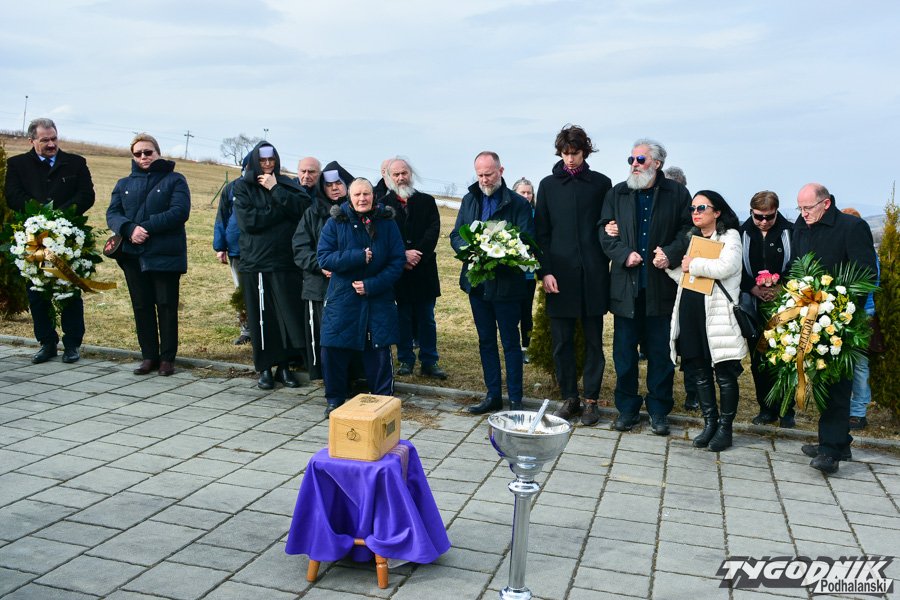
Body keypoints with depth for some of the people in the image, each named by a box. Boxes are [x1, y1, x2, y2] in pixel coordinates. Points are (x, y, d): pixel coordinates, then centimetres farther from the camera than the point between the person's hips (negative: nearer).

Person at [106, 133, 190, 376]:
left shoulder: (174, 180, 3)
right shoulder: (124, 184, 17)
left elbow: (179, 212, -11)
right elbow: (112, 214, 6)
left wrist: (146, 227, -17)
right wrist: (130, 229, -16)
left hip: (165, 255, -4)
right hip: (133, 255, 4)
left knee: (167, 306, 0)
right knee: (142, 307, 8)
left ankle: (167, 357, 8)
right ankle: (149, 356, 17)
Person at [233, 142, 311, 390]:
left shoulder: (287, 184, 11)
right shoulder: (243, 187, 6)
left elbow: (302, 208, -8)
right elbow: (248, 220, -9)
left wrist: (275, 189, -10)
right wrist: (281, 210, -7)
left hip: (286, 260, 1)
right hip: (255, 261, -1)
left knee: (289, 313, 0)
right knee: (261, 316, 3)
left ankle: (284, 365, 14)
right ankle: (265, 368, 15)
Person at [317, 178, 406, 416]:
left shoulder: (387, 223, 0)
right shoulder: (335, 223, -1)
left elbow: (398, 260, -3)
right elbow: (324, 258, -8)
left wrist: (373, 285, -14)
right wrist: (358, 257, -19)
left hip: (378, 300, 0)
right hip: (342, 298, 0)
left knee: (379, 350, 2)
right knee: (332, 349, 0)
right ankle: (335, 398, 18)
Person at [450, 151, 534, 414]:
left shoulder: (518, 203, -7)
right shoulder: (469, 199, 9)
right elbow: (455, 235, 8)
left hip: (506, 284, -5)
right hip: (477, 281, 5)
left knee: (511, 342, 4)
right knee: (486, 341, 13)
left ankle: (515, 400, 13)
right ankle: (493, 395, 24)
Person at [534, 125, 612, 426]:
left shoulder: (601, 183, 7)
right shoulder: (549, 185, 8)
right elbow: (541, 232, 6)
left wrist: (607, 260, -3)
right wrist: (545, 271, -3)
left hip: (593, 274, 0)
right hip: (560, 274, 1)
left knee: (594, 340, 5)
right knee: (562, 341, 4)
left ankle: (591, 400, 14)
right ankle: (569, 398, 16)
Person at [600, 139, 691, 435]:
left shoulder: (677, 194, 5)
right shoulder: (617, 193, 10)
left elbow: (688, 230, 2)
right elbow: (605, 232, 6)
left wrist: (671, 253, -14)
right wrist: (624, 254, -10)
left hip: (661, 285, -1)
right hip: (625, 285, 2)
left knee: (660, 350, 6)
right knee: (624, 349, 6)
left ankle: (659, 410, 18)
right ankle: (627, 408, 19)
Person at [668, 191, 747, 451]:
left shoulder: (730, 236, -1)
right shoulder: (690, 237, 18)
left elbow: (725, 267, -19)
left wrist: (693, 264, -9)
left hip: (717, 312, -6)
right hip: (690, 310, 6)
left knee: (725, 373, 1)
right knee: (699, 371, 9)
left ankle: (725, 428, 12)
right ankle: (709, 423, 21)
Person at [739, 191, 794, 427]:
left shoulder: (790, 232, -2)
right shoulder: (742, 233, 2)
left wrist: (781, 288, -14)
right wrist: (754, 288, -11)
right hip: (754, 306, 2)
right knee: (758, 359, 6)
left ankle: (786, 410, 13)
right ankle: (766, 408, 18)